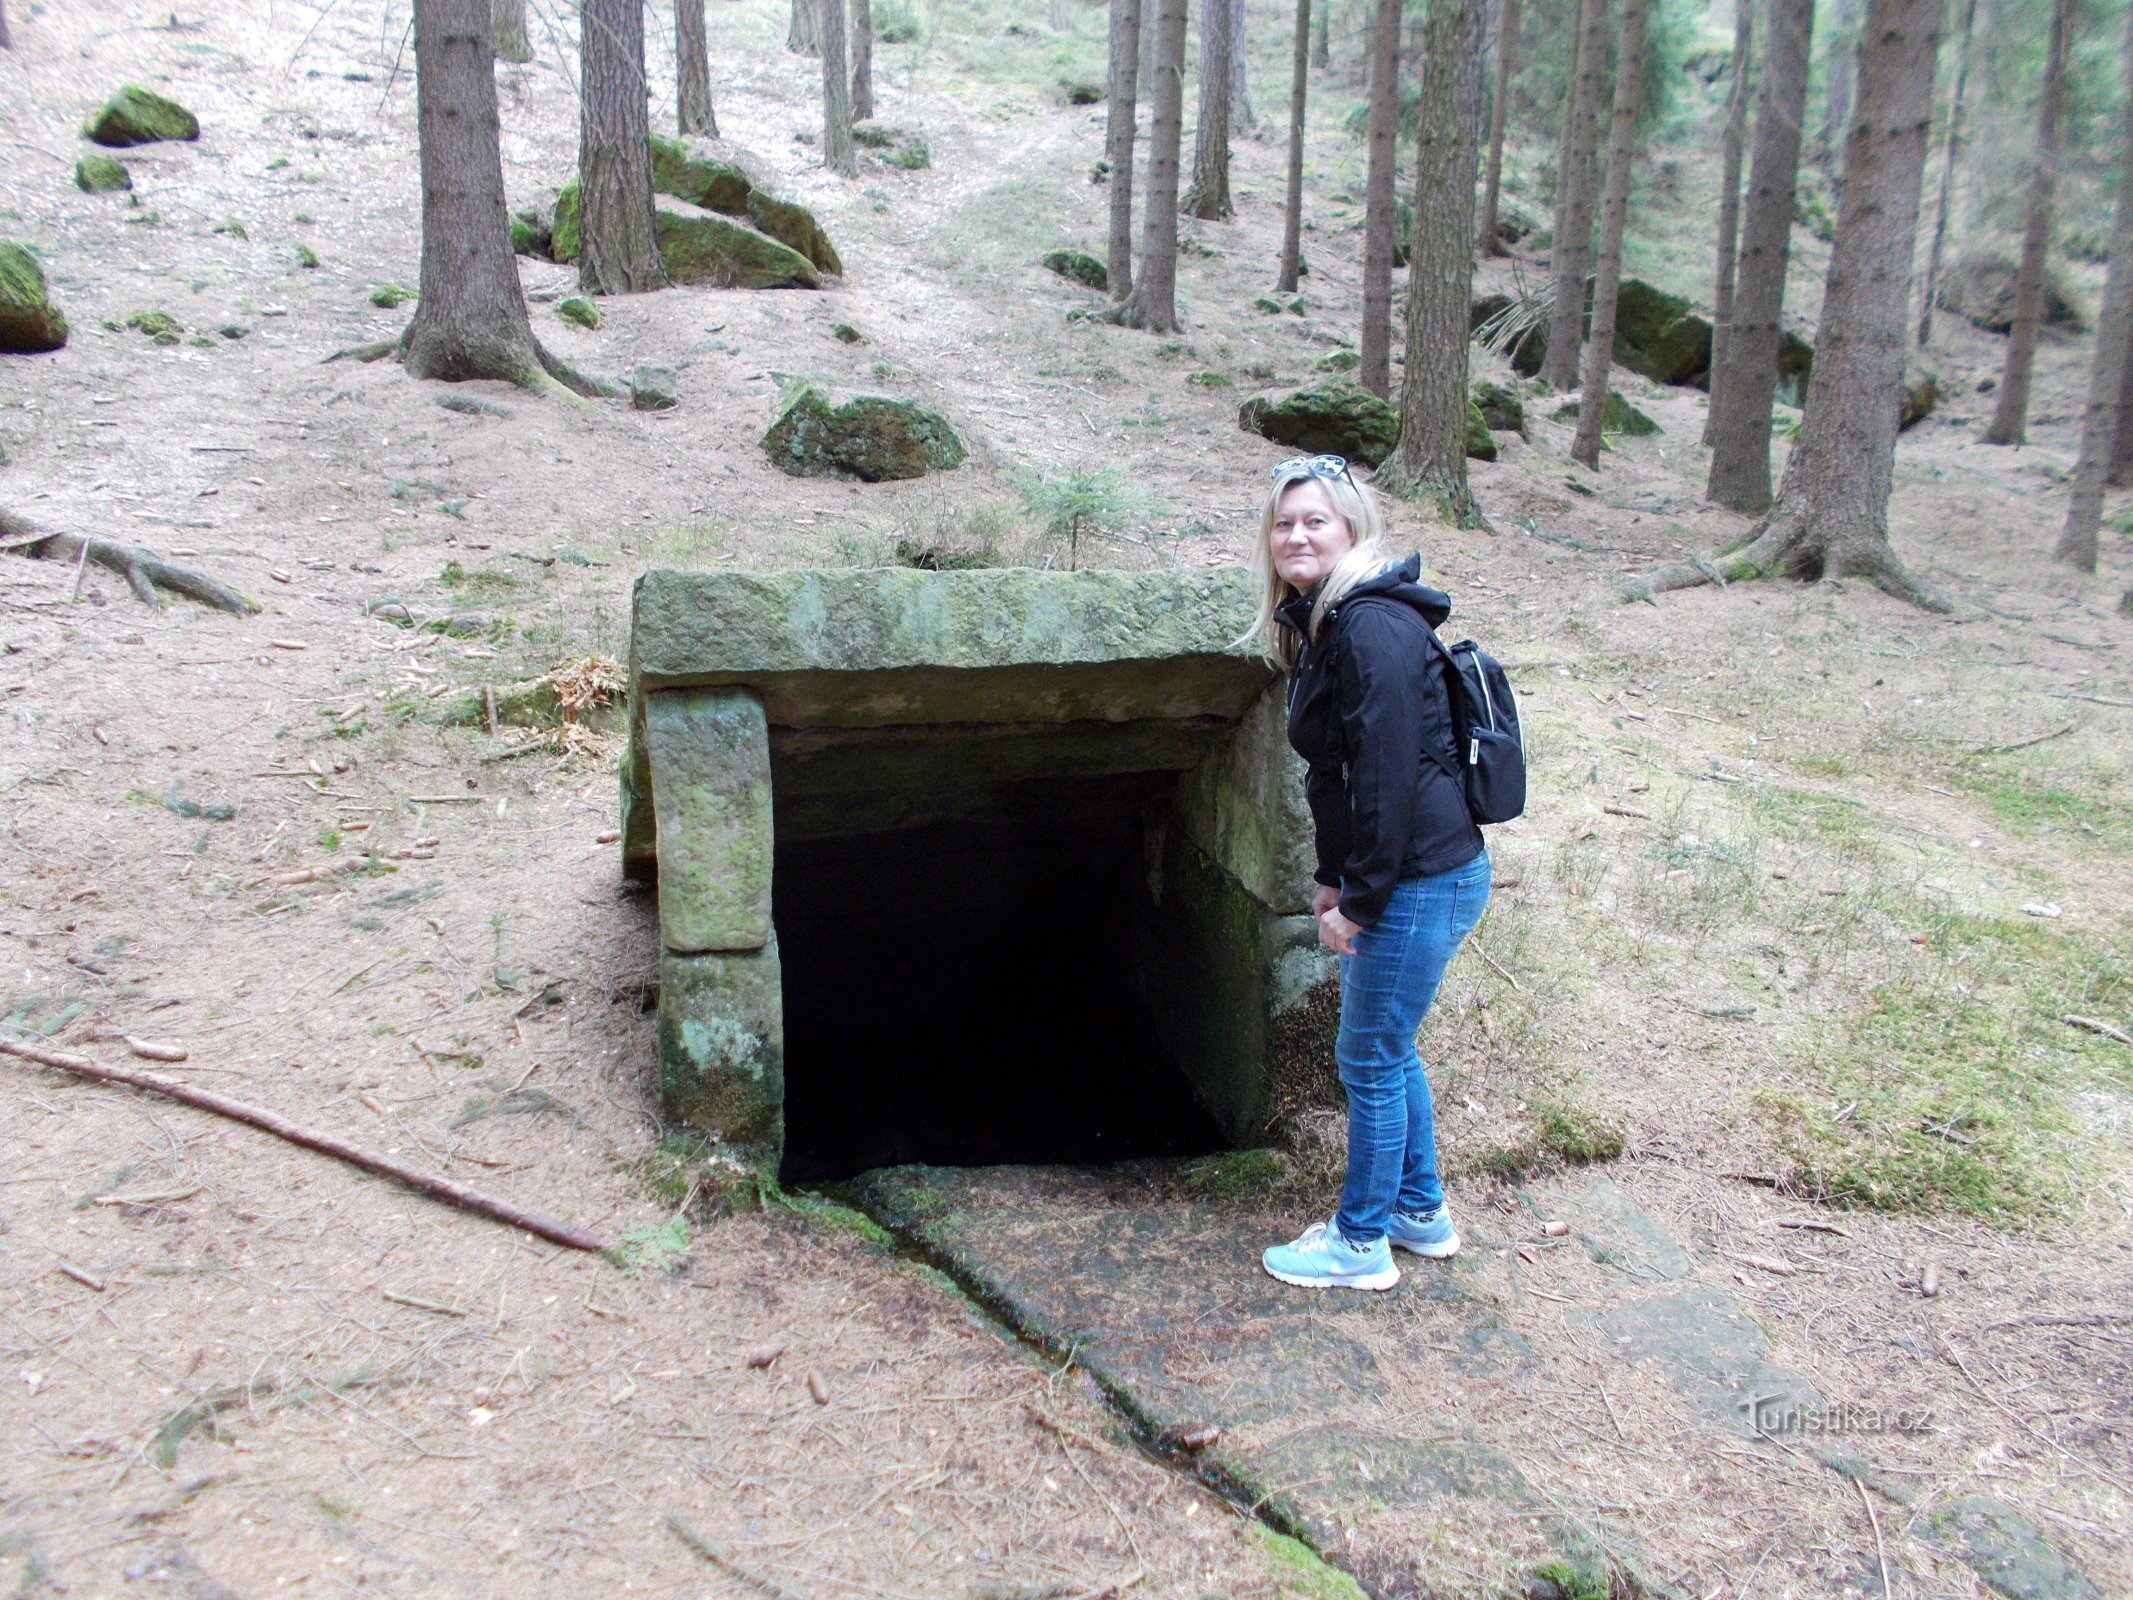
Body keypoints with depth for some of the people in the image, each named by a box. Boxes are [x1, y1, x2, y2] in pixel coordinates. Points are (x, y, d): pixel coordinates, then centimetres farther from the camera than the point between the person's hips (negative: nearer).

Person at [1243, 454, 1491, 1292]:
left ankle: (1362, 1243, 18)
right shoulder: (1319, 625, 11)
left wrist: (1360, 900, -18)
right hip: (1391, 875, 10)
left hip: (1421, 879, -10)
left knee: (1370, 1058, 2)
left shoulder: (1373, 627, -20)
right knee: (1390, 1049, 20)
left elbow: (1388, 773, -23)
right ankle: (1422, 1212, 37)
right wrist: (1332, 878, 15)